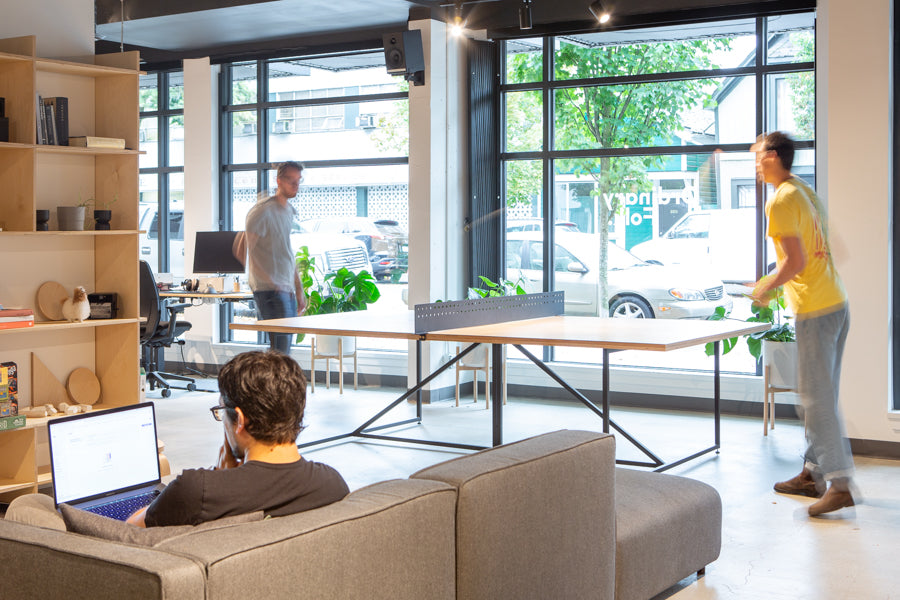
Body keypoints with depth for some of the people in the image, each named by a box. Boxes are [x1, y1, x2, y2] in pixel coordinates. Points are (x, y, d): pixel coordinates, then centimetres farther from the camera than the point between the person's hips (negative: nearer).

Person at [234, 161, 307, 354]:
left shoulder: (289, 211, 17)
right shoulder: (262, 211, -10)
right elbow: (241, 252, -14)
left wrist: (299, 290, 22)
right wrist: (271, 282, -19)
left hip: (287, 290, 9)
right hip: (270, 290, -9)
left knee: (284, 350, 9)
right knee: (280, 349, -15)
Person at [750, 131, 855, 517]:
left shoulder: (781, 201, -14)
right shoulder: (805, 192, 15)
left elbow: (795, 261, -19)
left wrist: (767, 288, -4)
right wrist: (774, 282, 20)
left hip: (815, 310, -10)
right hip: (836, 302, 10)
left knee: (818, 399, -6)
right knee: (818, 395, 14)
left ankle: (840, 484, -5)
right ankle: (813, 473, 22)